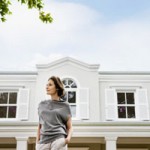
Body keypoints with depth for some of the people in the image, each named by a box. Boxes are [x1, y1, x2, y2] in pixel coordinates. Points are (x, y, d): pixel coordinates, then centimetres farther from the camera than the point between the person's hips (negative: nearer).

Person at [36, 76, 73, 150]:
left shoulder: (65, 105, 9)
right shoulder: (42, 104, 17)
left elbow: (69, 127, 10)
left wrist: (68, 137, -11)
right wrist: (37, 142, 8)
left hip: (59, 139, -3)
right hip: (43, 142, 3)